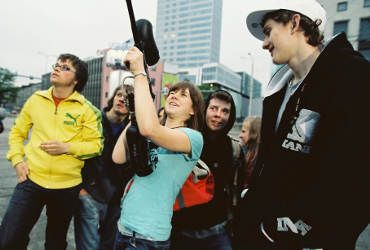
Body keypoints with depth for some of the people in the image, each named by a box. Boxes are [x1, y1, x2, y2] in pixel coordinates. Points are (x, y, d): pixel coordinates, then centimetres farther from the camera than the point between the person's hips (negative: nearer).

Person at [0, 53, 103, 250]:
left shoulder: (86, 108, -6)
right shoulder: (36, 99, 4)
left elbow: (96, 145, -7)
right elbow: (17, 132, 13)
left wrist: (67, 147, -21)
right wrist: (17, 160, 0)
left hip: (67, 186, -1)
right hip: (31, 180, 2)